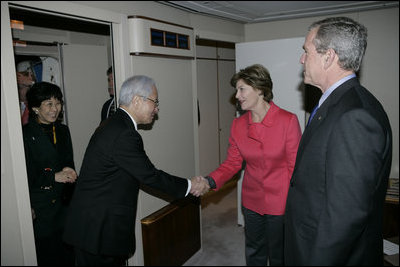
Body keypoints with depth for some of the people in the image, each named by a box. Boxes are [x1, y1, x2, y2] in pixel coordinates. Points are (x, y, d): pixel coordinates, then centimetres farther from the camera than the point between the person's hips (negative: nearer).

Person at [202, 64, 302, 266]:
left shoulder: (288, 121, -16)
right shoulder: (238, 125, -2)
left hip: (279, 203, -4)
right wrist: (211, 181, -16)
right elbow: (232, 162, 1)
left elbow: (296, 167, -12)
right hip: (252, 202, 4)